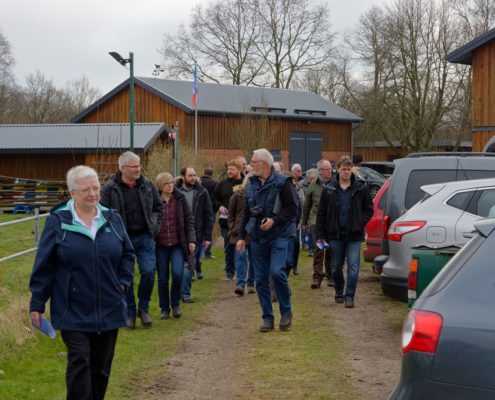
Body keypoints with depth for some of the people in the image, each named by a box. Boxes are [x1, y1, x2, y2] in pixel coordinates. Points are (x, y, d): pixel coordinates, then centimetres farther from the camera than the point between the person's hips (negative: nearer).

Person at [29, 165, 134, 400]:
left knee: (101, 366, 12)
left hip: (108, 310, 4)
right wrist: (37, 304, -4)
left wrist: (123, 282, 3)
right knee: (79, 362, -9)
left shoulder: (112, 219, 5)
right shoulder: (58, 221, -6)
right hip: (73, 312, -4)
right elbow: (43, 265, -4)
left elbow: (127, 255, 17)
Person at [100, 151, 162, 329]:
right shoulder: (110, 188, -6)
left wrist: (155, 226, 3)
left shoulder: (148, 185, 4)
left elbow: (158, 207, 15)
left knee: (149, 272, -7)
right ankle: (130, 313, 17)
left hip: (144, 237, 2)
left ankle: (144, 308, 13)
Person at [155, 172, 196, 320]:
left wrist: (191, 240, -2)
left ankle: (175, 303, 8)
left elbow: (189, 220, 4)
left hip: (177, 245, 0)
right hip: (160, 246, 0)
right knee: (162, 278, 5)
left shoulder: (180, 199, 1)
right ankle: (164, 308, 20)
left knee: (178, 273, -14)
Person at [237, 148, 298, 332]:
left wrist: (275, 220, -19)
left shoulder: (282, 182, -6)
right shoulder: (251, 184, 12)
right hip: (257, 238, 6)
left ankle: (286, 311, 1)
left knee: (277, 272, -19)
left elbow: (292, 208, -8)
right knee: (260, 279, 4)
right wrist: (241, 236, 15)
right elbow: (247, 212, 19)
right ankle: (267, 318, 13)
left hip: (278, 236, -6)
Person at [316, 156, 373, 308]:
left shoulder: (361, 189, 1)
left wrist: (360, 222, -6)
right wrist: (320, 235, 1)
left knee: (353, 267, -8)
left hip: (354, 235, -2)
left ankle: (349, 296, -3)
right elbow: (321, 214, 5)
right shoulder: (329, 190, 4)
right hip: (335, 235, 2)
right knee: (336, 267, 11)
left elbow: (369, 209, 9)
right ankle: (339, 292, 29)